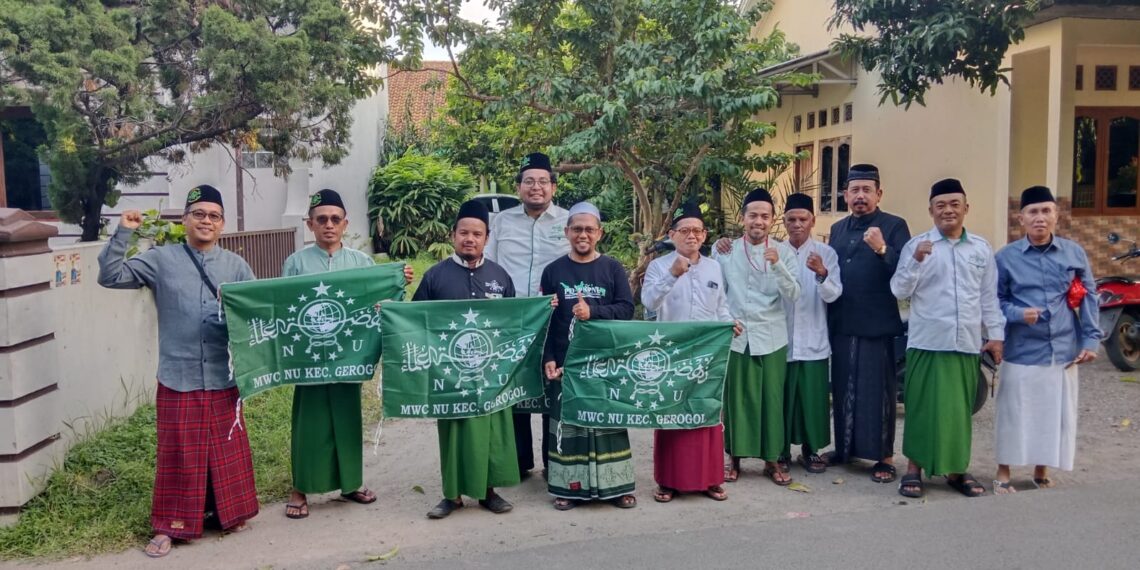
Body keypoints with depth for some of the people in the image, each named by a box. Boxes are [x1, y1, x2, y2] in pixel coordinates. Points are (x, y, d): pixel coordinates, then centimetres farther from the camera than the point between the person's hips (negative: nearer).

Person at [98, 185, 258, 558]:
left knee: (228, 450, 12)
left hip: (223, 378, 2)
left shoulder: (236, 265, 6)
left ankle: (230, 512, 29)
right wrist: (123, 234, -11)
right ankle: (170, 525, 18)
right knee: (179, 453, 5)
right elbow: (110, 277, -4)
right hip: (178, 378, -2)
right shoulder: (161, 260, 1)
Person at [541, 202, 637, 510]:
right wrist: (547, 358, -6)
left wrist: (593, 310, -19)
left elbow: (627, 308, -4)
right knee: (567, 422, 3)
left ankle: (615, 485, 12)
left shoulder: (613, 269, 4)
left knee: (608, 420, 4)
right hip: (565, 362, 0)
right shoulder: (553, 271, 4)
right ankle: (568, 487, 12)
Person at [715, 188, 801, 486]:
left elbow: (794, 296, -9)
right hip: (735, 337, 0)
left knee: (772, 399, 5)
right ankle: (734, 458, 19)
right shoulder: (725, 251, 2)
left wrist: (777, 265, -23)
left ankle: (772, 459, 19)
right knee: (736, 398, 6)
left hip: (771, 338, 0)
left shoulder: (784, 251, -1)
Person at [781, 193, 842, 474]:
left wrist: (821, 273, -31)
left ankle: (811, 449, 20)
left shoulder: (826, 253, -1)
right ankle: (781, 448, 22)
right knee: (781, 396, 9)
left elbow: (833, 294, -13)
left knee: (812, 397, 5)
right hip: (781, 338, 1)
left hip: (812, 341, -1)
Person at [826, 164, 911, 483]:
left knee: (878, 391, 0)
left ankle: (884, 457, 9)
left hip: (877, 325, -5)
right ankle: (845, 447, 25)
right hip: (841, 324, 5)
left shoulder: (894, 226, -3)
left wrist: (882, 250, -27)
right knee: (843, 389, 12)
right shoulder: (838, 229, 14)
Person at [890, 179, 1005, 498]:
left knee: (960, 409, 10)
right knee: (923, 406, 0)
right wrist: (916, 261, -19)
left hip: (967, 343, 3)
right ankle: (914, 470, 11)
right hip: (927, 342, -3)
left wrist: (996, 334, 8)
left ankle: (956, 470, 23)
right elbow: (899, 291, -6)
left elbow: (989, 296, 12)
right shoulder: (917, 245, -1)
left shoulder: (982, 248, 9)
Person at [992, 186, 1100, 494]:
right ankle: (1003, 473, 21)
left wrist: (1090, 339, 0)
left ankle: (1042, 472, 29)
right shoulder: (1006, 257, -3)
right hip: (1021, 352, -2)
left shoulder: (1075, 253, 3)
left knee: (1056, 416, 11)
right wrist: (1018, 314, -20)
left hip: (1063, 351, 3)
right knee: (1015, 414, 5)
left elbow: (1088, 298, 6)